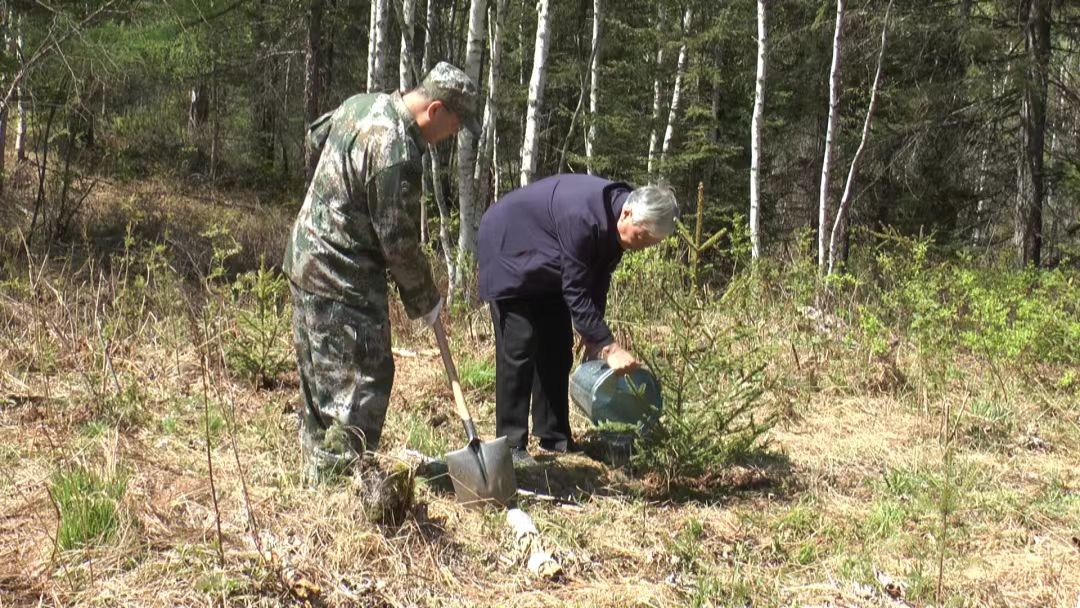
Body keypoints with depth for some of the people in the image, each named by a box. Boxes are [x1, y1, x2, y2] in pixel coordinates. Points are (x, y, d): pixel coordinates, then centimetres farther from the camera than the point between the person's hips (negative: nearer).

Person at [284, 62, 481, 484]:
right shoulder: (396, 152, -24)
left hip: (306, 259, 10)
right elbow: (398, 242, -19)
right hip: (344, 277, -10)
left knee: (319, 378, 16)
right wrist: (425, 301, -6)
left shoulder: (363, 104, 5)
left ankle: (318, 475, 26)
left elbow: (317, 134, 27)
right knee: (363, 383, -5)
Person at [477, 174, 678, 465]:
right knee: (519, 349, -13)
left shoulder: (614, 221, -13)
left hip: (545, 267, 9)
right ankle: (511, 445, -9)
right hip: (508, 253, -9)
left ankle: (554, 437, 13)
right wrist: (609, 347, -35)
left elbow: (598, 280, -1)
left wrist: (593, 338, -4)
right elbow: (575, 292, -35)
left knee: (557, 349, 6)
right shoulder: (583, 218, -39)